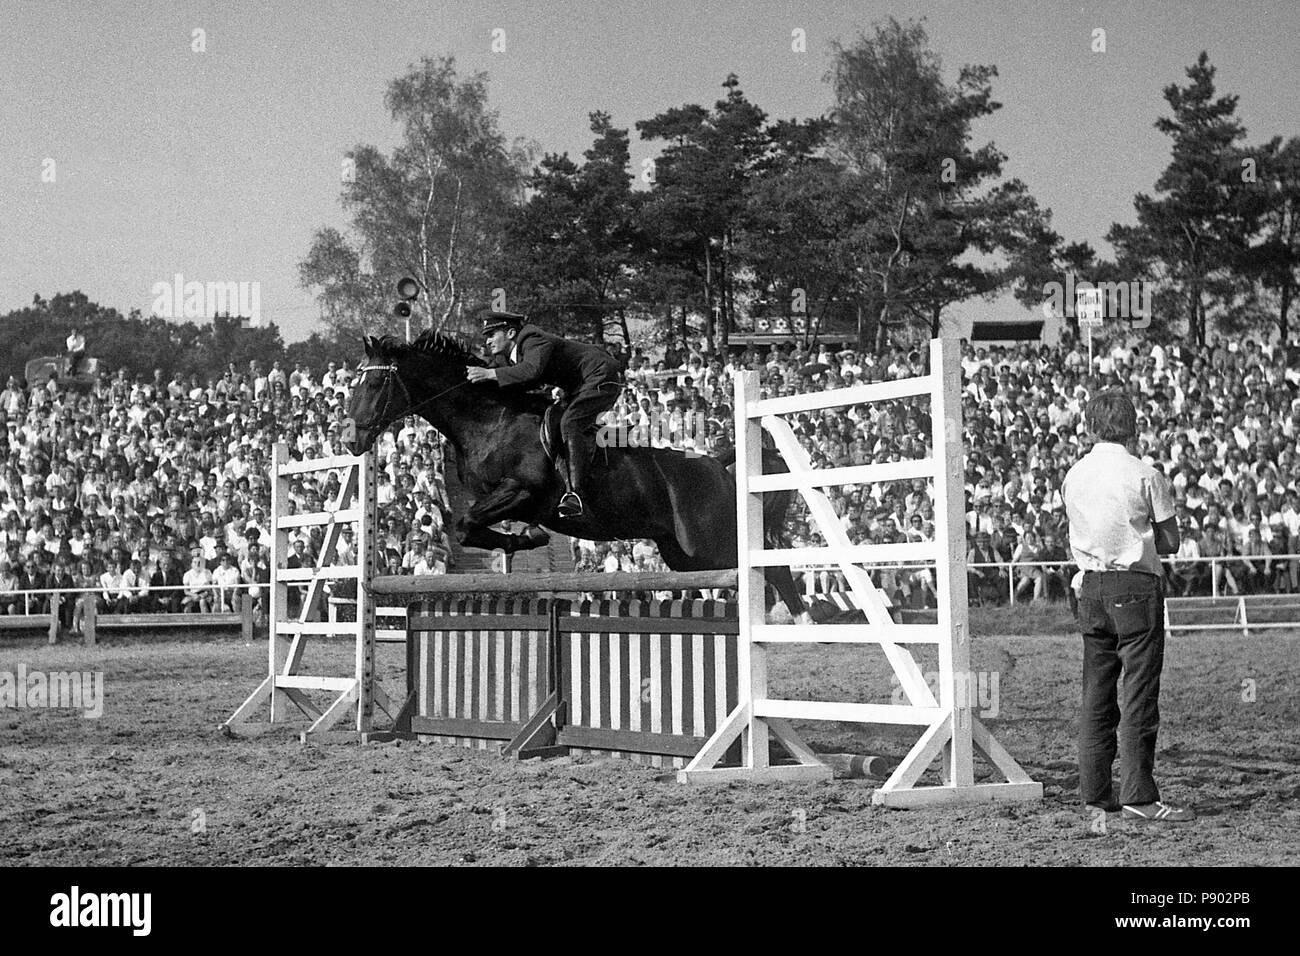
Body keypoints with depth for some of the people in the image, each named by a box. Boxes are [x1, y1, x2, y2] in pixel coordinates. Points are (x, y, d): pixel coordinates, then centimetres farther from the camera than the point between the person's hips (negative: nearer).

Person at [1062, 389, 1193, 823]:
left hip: (1091, 587, 5)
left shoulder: (1073, 476, 6)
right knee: (1140, 695, -3)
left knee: (1096, 694, 10)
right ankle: (1138, 795, -5)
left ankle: (1095, 792, 12)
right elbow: (1170, 542, -4)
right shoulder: (1145, 477, -10)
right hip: (1137, 587, -5)